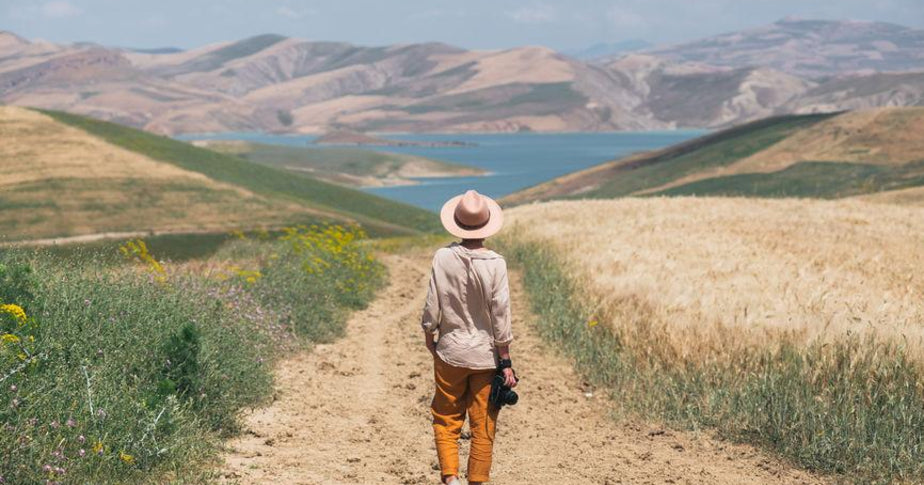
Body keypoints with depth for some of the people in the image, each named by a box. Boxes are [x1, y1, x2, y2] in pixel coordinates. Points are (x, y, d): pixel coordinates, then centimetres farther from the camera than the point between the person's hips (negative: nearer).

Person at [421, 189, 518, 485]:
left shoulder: (443, 258, -10)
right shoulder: (495, 264, -14)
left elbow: (432, 305, -2)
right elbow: (500, 315, -10)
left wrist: (429, 336, 17)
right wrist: (505, 362, -1)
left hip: (450, 352, 1)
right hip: (486, 355, -1)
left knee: (446, 419, 14)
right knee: (483, 426, 10)